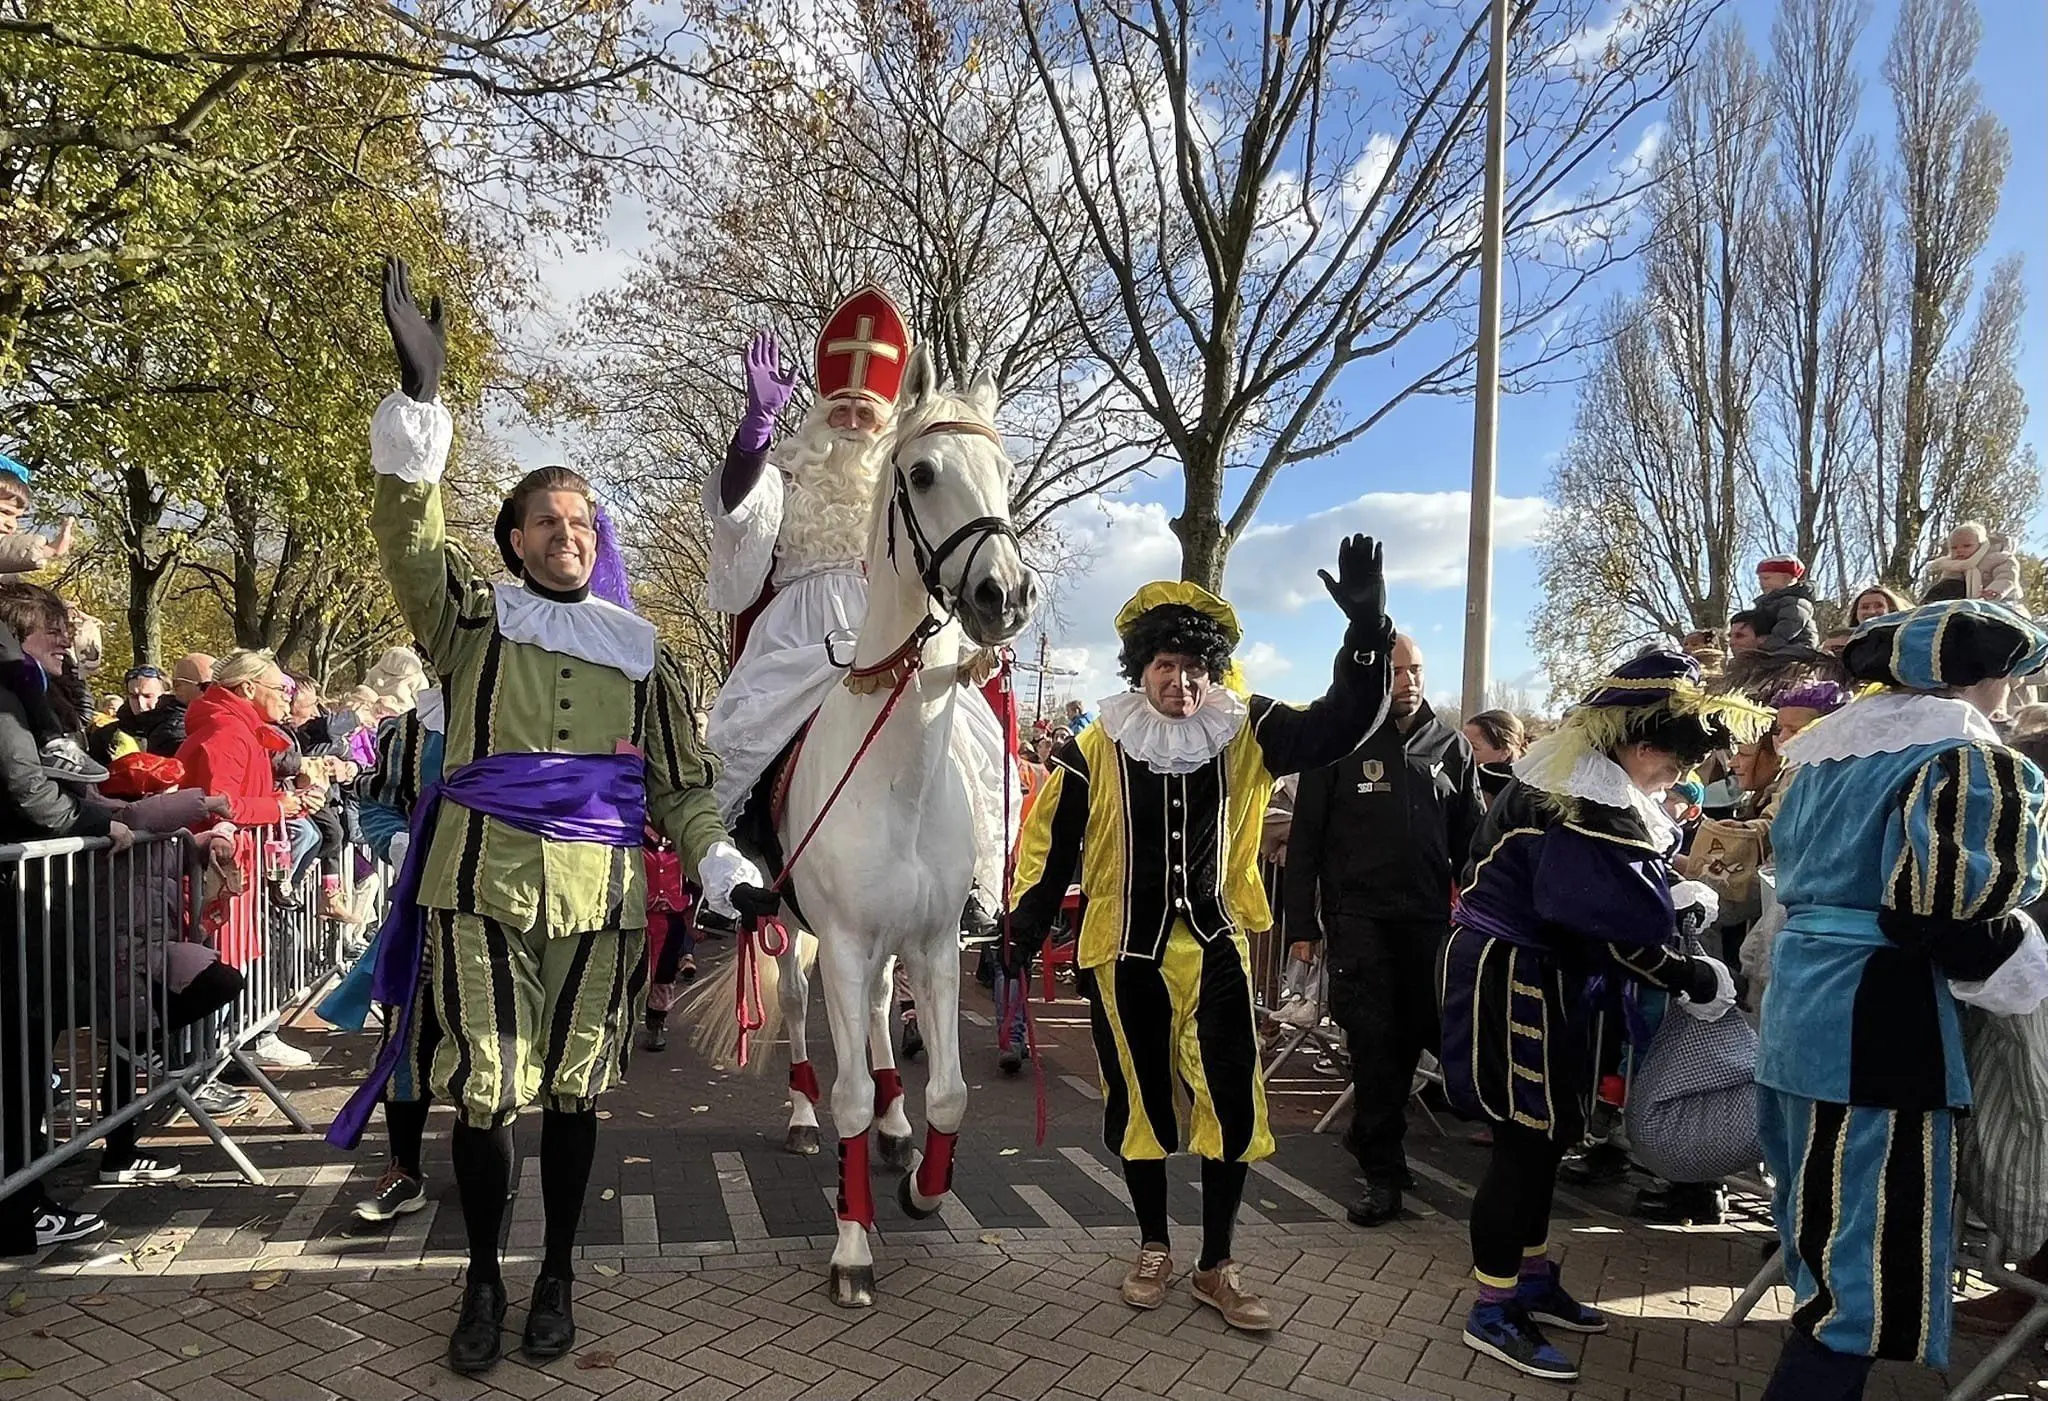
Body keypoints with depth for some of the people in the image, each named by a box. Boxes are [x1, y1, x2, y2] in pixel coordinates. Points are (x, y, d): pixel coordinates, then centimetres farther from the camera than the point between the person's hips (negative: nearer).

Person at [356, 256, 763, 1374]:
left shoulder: (641, 649, 12)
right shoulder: (474, 618, 6)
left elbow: (678, 779, 11)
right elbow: (409, 545, -13)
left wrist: (718, 862, -4)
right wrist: (417, 400, -26)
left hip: (600, 897, 2)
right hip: (483, 883, -1)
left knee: (573, 1090, 10)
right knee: (484, 1092, 2)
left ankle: (556, 1276, 27)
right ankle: (483, 1282, 23)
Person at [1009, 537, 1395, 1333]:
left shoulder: (1247, 734, -5)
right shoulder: (1096, 748, -6)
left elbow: (1340, 726, -13)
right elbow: (1052, 836, 3)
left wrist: (1366, 630, -25)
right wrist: (1029, 917, -2)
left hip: (1216, 949, 1)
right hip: (1125, 954, 0)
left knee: (1233, 1106, 2)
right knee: (1141, 1102, 12)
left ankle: (1217, 1266, 22)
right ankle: (1153, 1247, 34)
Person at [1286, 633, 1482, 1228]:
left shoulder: (1451, 746, 8)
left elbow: (1469, 840, 12)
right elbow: (1305, 840, 0)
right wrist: (1301, 924, -4)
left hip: (1430, 918, 3)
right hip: (1358, 917, -3)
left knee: (1416, 1035, 8)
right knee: (1374, 1044, -2)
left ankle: (1378, 1151, 30)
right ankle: (1383, 1172, 8)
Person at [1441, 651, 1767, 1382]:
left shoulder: (1597, 784, 10)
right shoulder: (1581, 800, -25)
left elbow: (1625, 889, 14)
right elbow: (1612, 924, -24)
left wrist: (1680, 896, -5)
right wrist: (1692, 978, -11)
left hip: (1539, 976, 11)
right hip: (1511, 980, -11)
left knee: (1546, 1131, 18)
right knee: (1526, 1138, -2)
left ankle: (1533, 1280, 32)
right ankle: (1493, 1312, 11)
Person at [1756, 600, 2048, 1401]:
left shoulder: (1828, 748, 14)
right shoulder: (1969, 761, -11)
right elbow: (1949, 912, -21)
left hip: (1799, 998, 9)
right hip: (1876, 1019, -9)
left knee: (1828, 1233, 23)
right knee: (1869, 1255, 0)